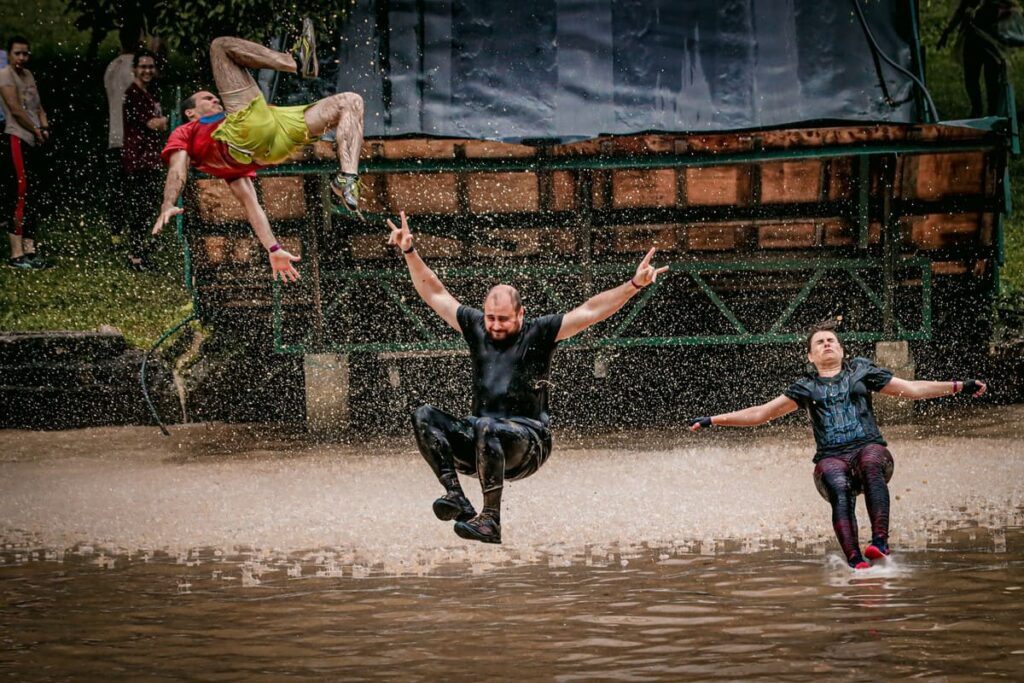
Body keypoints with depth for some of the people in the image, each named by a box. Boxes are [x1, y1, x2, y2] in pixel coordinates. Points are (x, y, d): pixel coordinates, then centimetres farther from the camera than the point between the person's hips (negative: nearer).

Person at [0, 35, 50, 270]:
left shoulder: (28, 75, 19)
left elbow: (38, 107, 21)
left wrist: (45, 128, 2)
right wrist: (37, 131, -7)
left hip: (31, 143, 9)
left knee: (32, 198, 10)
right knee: (21, 197, -12)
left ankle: (29, 250, 14)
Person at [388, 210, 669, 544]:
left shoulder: (539, 334, 2)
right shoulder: (477, 329, 14)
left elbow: (590, 312, -6)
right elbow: (435, 294, 21)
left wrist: (634, 285, -16)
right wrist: (409, 252, 18)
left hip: (527, 444, -5)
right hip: (481, 443, 5)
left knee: (486, 427, -38)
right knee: (424, 416, -15)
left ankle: (490, 520, -37)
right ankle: (456, 496, -30)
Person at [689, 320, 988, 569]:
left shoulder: (861, 372, 21)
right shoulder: (806, 388, 20)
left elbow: (911, 389, 20)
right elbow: (760, 414, 20)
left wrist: (959, 386, 13)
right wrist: (712, 421, 13)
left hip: (869, 447, 0)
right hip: (831, 458, 0)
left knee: (871, 466, -37)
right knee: (840, 490, -35)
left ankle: (880, 541, -48)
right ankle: (855, 561, -49)